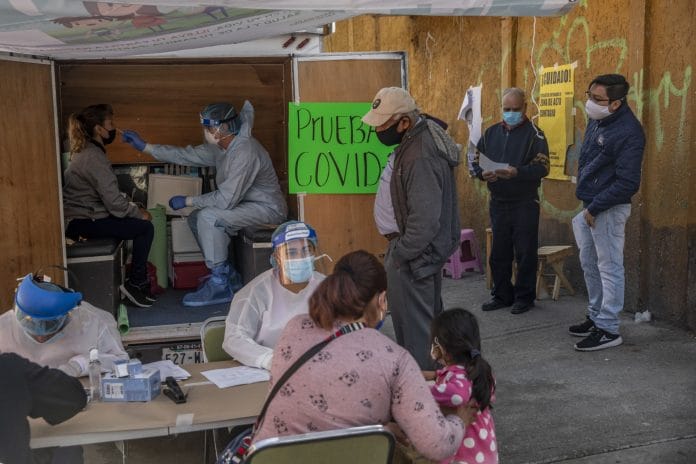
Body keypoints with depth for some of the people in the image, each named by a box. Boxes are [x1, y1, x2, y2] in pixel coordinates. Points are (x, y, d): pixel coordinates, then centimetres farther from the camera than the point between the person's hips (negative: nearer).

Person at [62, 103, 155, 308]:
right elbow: (114, 203, -23)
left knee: (138, 221, 13)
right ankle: (135, 284, 0)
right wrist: (139, 212, -7)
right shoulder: (95, 158, -20)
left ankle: (138, 281, 16)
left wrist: (133, 208, 9)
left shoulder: (85, 151, 12)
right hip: (84, 223, -10)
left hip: (79, 216, 10)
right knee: (145, 227, -10)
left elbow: (107, 195, 17)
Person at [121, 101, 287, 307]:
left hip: (267, 209, -10)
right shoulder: (220, 148, 3)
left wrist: (187, 201, -16)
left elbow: (226, 200, -29)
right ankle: (228, 275, 12)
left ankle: (220, 286, -16)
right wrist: (145, 147, 10)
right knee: (195, 219, 7)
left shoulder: (245, 152, -27)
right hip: (248, 204, 10)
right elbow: (186, 155, 12)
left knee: (208, 217, -24)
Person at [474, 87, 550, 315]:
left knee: (525, 252, 2)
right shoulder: (491, 132, 11)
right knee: (498, 253, 10)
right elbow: (476, 161, 12)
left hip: (525, 204, -4)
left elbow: (542, 167, -14)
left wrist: (516, 172, -28)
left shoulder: (534, 134, -4)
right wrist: (483, 173, -10)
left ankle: (525, 296, 15)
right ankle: (502, 294, 23)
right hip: (497, 202, 5)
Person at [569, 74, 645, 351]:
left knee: (609, 268, -2)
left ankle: (608, 330, 7)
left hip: (608, 209, -9)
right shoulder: (596, 120, 6)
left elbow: (627, 183, -23)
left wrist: (594, 208, -18)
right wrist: (586, 203, 13)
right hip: (590, 205, 9)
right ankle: (596, 317, 31)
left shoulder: (628, 132, -21)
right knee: (589, 264, 17)